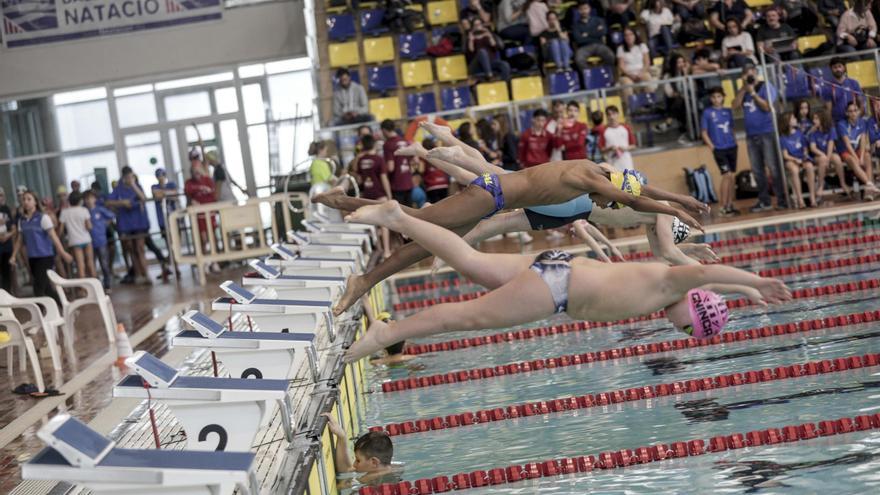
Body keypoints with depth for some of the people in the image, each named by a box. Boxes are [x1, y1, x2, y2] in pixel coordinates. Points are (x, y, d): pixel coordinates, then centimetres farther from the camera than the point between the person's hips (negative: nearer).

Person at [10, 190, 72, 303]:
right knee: (45, 287, 11)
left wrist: (63, 253, -16)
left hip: (45, 256, -6)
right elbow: (20, 240, 15)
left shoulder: (43, 218, -8)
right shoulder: (22, 220, 8)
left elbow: (53, 236, -11)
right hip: (32, 258, 6)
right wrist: (14, 256, 6)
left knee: (39, 288, -10)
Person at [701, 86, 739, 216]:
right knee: (727, 175, -12)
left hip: (731, 147, 5)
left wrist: (734, 141, 6)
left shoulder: (728, 111, 9)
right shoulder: (707, 112, -2)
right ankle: (723, 206, -6)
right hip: (719, 149, -5)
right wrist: (711, 146, -12)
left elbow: (731, 128, 17)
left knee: (731, 176, 7)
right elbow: (704, 132, -2)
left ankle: (730, 205, 16)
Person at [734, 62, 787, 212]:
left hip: (767, 133, -5)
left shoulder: (766, 87, -1)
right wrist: (743, 88, -7)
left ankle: (782, 199, -5)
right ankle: (764, 201, 12)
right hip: (751, 135, 5)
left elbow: (767, 106, -13)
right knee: (757, 170, 6)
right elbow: (735, 105, -1)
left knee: (774, 167, -7)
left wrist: (753, 92, -12)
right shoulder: (742, 91, 14)